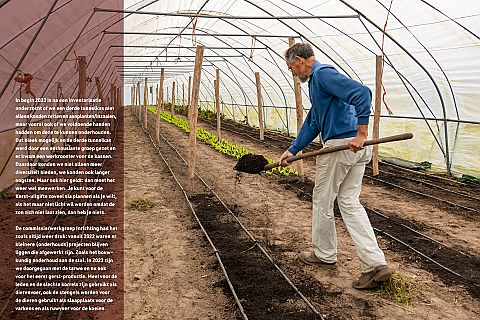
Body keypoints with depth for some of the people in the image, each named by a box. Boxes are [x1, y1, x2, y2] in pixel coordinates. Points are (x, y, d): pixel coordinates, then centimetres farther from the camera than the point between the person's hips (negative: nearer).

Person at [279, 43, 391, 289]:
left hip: (340, 145, -10)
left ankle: (324, 254, 27)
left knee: (322, 201, 8)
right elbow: (312, 123, 26)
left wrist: (361, 133, -27)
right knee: (350, 203, 11)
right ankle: (375, 264, 6)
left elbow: (362, 93, -24)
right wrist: (292, 151, 24)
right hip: (357, 149, 10)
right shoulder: (316, 80, 23)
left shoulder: (323, 74, -10)